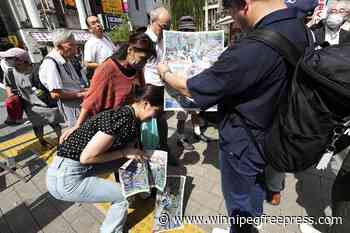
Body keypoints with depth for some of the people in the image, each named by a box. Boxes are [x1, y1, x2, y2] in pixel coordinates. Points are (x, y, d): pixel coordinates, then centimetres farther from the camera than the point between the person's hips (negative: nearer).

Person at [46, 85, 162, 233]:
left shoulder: (125, 114, 3)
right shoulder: (123, 119, -24)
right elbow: (86, 157, -22)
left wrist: (135, 153, 5)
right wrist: (124, 153, -14)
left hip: (79, 169, 8)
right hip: (66, 179, -8)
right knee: (124, 196, -3)